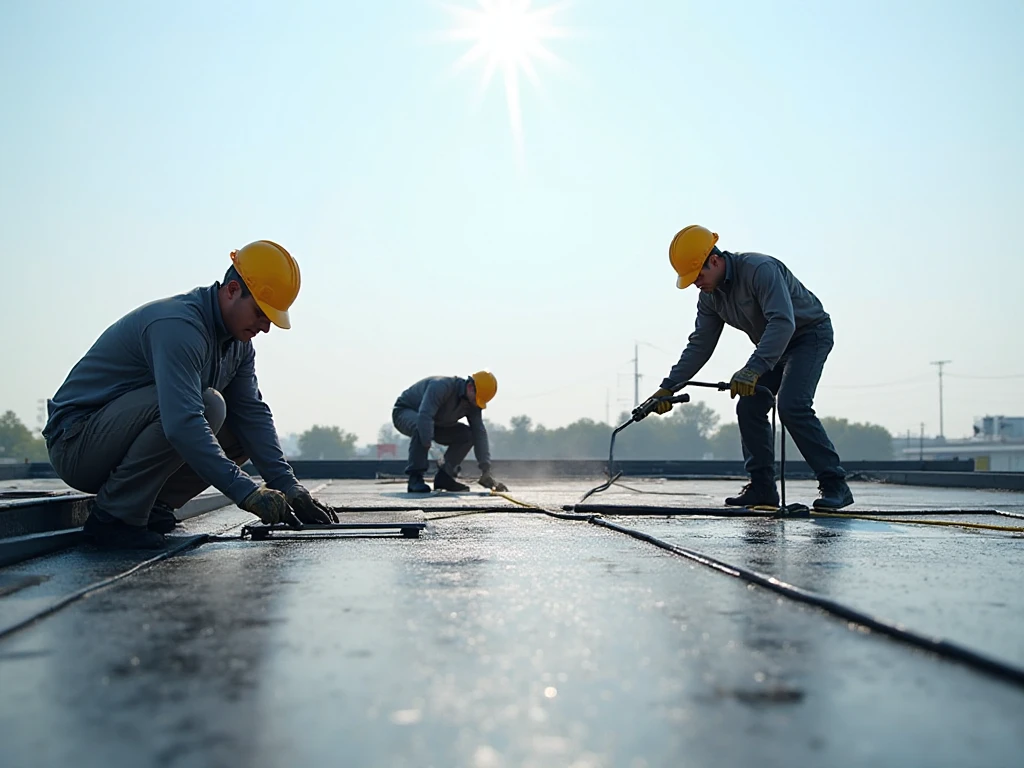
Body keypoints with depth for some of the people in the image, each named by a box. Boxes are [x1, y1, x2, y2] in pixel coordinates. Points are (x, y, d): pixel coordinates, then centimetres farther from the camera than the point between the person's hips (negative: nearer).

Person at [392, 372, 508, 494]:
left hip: (434, 423, 7)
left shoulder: (474, 403, -11)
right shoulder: (442, 386, -34)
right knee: (421, 428, -41)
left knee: (467, 435, -11)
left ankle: (443, 478, -8)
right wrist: (428, 446, -49)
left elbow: (480, 434, -13)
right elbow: (424, 416, -44)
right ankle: (415, 478, -29)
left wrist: (485, 471, -19)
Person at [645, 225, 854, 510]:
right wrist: (668, 387, -8)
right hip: (772, 345, 8)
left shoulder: (760, 269, -31)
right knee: (749, 408, -3)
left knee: (792, 407, -24)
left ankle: (834, 485, -17)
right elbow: (699, 345, 0)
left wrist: (753, 369, -52)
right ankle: (762, 488, 4)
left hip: (810, 334, -8)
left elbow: (783, 322, -41)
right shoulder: (710, 296, -4)